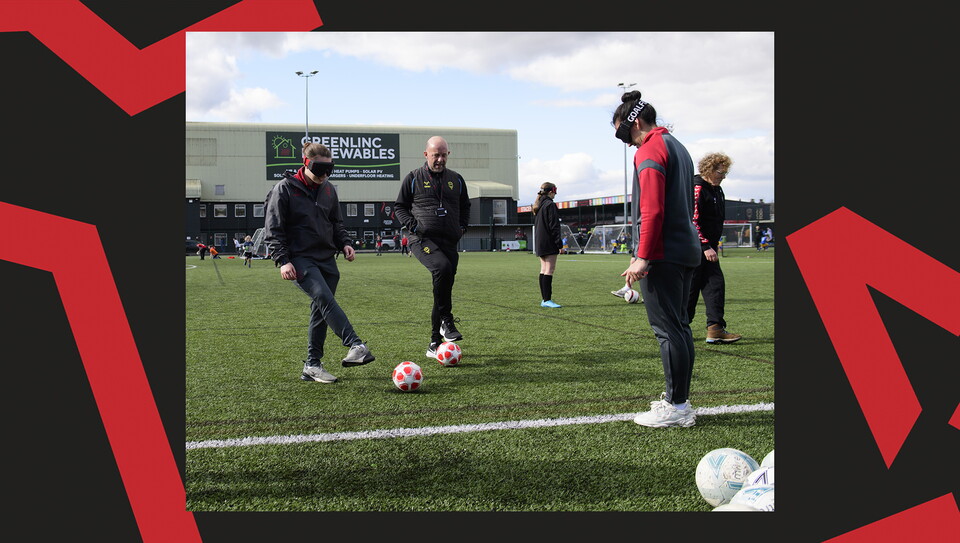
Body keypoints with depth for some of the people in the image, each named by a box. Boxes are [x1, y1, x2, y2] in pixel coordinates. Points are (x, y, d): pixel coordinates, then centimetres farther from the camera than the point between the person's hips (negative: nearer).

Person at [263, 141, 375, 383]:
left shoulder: (329, 190, 12)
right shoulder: (285, 189, -5)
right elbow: (273, 230, -6)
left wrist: (345, 243, 5)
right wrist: (283, 260, -15)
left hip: (326, 259, 6)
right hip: (300, 259, -6)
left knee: (320, 311, 5)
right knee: (325, 298, -25)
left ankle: (312, 365, 13)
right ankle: (356, 346, -34)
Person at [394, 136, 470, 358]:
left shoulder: (456, 180, 16)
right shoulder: (413, 178, 5)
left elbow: (465, 206, 28)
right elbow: (400, 206, 10)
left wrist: (462, 226, 11)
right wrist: (412, 225, -6)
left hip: (449, 240, 5)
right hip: (423, 239, -5)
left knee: (444, 286, 3)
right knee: (443, 268, -34)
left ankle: (435, 345, 12)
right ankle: (446, 321, -19)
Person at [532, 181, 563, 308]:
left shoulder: (538, 206, 16)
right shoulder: (550, 205, -11)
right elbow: (554, 226, -15)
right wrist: (559, 244, -13)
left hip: (540, 243, 9)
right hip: (549, 243, -9)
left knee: (543, 270, 10)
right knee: (549, 270, -10)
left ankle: (544, 299, 12)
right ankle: (547, 300, -13)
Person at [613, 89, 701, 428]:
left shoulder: (650, 150, -10)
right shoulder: (678, 147, 21)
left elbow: (652, 210, -19)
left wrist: (643, 257, -19)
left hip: (662, 255, -10)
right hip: (687, 250, 10)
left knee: (667, 329, -7)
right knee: (679, 326, 12)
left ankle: (675, 407, -4)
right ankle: (680, 399, 17)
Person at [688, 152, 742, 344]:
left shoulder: (716, 190, 15)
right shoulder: (696, 188, -15)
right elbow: (693, 221, -21)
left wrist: (713, 245, 21)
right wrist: (706, 247, -22)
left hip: (707, 247, 9)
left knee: (716, 285, 1)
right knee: (690, 287, -3)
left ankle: (715, 329, 0)